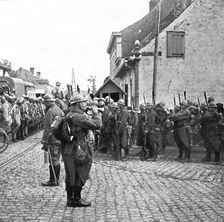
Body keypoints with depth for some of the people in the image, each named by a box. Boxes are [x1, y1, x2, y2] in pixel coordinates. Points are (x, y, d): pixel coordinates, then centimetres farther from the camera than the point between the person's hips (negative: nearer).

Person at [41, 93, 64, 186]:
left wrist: (45, 142, -14)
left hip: (53, 140, -9)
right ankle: (56, 179, 23)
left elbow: (48, 129, -17)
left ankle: (53, 180, 3)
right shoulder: (59, 110, 14)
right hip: (60, 139, 9)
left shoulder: (50, 111, -15)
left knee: (53, 160, -3)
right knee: (56, 160, 15)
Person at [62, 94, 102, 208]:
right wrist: (96, 113, -9)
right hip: (79, 151, -10)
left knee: (71, 176, 16)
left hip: (69, 150, 10)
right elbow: (96, 124, -23)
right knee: (79, 175, 1)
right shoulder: (78, 117, -21)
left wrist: (92, 114, 11)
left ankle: (70, 198, 25)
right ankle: (76, 199, 10)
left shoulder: (70, 115, 11)